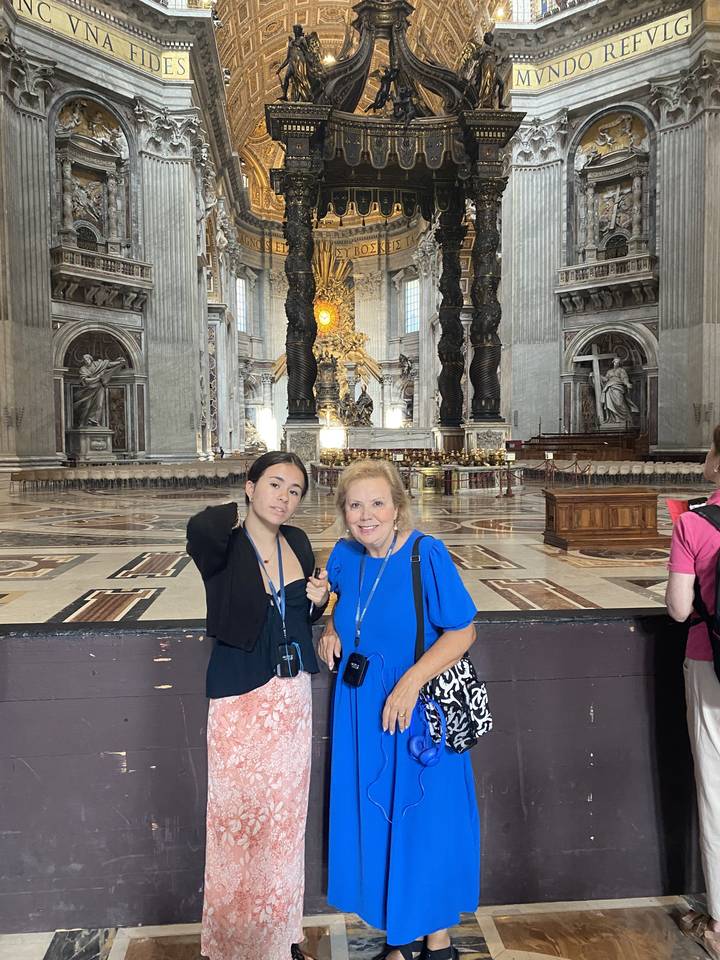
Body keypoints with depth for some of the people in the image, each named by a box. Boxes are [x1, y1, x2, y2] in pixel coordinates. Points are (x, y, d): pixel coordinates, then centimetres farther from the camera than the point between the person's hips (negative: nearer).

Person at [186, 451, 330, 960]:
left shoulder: (298, 542, 2)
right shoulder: (224, 547, -14)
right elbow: (201, 529, -41)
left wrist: (318, 600, -6)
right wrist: (234, 514, -21)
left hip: (293, 695, 5)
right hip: (241, 700, -5)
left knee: (285, 816, 18)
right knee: (238, 819, 7)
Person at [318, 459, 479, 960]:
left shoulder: (427, 554, -18)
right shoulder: (345, 555, -2)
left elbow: (462, 632, -15)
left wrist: (411, 682, -24)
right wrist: (333, 629, -3)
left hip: (418, 706, -5)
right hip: (361, 709, 6)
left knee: (428, 820, 9)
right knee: (378, 819, 17)